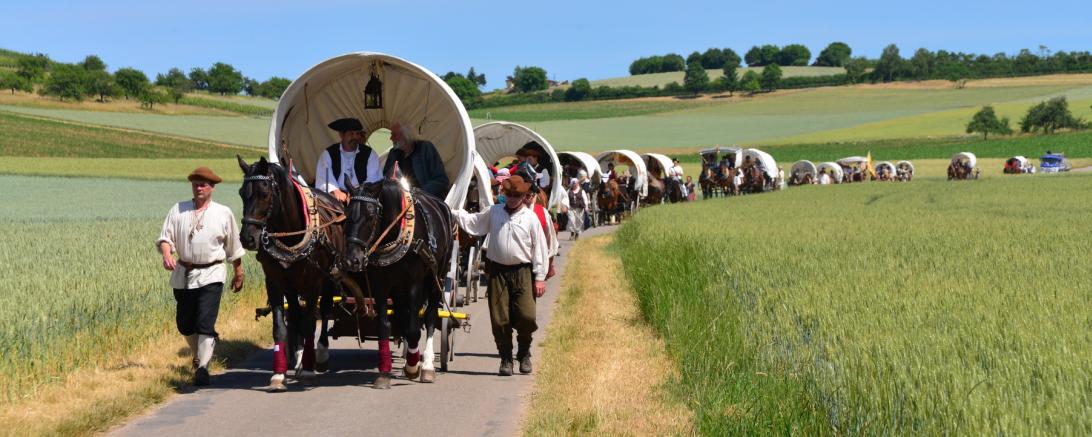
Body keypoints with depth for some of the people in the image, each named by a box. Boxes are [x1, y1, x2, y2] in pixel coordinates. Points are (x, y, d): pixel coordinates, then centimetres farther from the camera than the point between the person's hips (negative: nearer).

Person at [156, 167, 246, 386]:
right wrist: (167, 255, -20)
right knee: (184, 324, 12)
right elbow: (165, 237, 1)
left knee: (205, 323, -13)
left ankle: (202, 368, -10)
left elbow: (234, 247, 11)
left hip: (211, 275, -3)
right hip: (183, 274, 3)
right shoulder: (178, 210, 5)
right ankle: (199, 355, 38)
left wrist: (239, 274, 15)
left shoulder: (223, 213, 3)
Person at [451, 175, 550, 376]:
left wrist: (540, 277, -2)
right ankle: (506, 359, 16)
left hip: (522, 272, -2)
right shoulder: (493, 212, 8)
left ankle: (524, 354, 14)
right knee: (499, 319, 1)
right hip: (497, 271, 2)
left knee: (526, 316, -11)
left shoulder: (531, 218, 1)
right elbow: (471, 222, 16)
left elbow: (540, 248, 1)